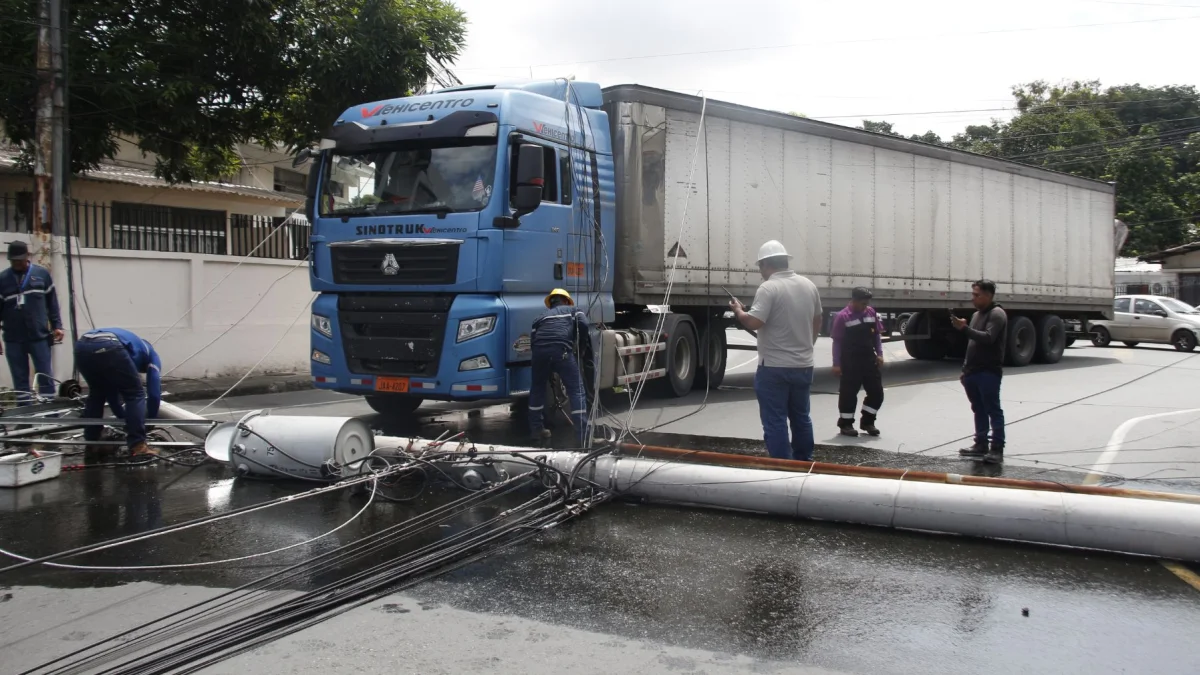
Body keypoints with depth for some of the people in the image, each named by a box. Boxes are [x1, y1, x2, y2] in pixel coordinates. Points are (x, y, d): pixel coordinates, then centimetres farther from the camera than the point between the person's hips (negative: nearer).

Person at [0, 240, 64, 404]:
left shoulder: (42, 274, 4)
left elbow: (52, 302, 8)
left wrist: (57, 326, 1)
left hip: (39, 336, -1)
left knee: (45, 378, 0)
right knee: (20, 380, 6)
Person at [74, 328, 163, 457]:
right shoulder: (150, 353, 32)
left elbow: (111, 390, 46)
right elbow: (154, 392, 23)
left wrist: (123, 417, 52)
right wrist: (151, 421, 35)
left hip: (82, 346, 6)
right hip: (108, 348, -6)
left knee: (96, 394, 30)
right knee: (135, 394, 10)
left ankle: (91, 441, 33)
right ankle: (137, 446, 2)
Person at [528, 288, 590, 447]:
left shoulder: (542, 316, 36)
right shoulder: (572, 310, 28)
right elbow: (583, 324, 6)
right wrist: (584, 344, 21)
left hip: (540, 349, 4)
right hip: (561, 349, -3)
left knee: (537, 388, 25)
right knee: (576, 390, 1)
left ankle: (537, 429, 31)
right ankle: (584, 437, -6)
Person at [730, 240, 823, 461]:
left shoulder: (769, 288, -16)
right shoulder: (809, 286, 7)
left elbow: (753, 323, -23)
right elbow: (817, 321, 18)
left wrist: (738, 311, -4)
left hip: (775, 367, -7)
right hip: (803, 365, 7)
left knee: (775, 422, 0)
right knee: (801, 417, 19)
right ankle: (804, 463, 29)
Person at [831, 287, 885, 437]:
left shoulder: (871, 313, 6)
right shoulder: (842, 316, -11)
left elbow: (876, 335, 15)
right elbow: (837, 341, -10)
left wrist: (879, 354, 7)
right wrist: (836, 364, -11)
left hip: (869, 359, 6)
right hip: (850, 362, -6)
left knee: (876, 392, 8)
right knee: (849, 393, 0)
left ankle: (867, 422, 23)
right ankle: (845, 424, 13)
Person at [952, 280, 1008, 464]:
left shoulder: (997, 314, -9)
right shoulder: (977, 314, 19)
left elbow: (988, 338, -24)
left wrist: (964, 328, -29)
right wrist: (965, 368, 20)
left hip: (989, 372, -9)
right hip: (973, 371, 9)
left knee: (993, 410, -6)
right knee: (979, 410, 13)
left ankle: (997, 449, -5)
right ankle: (981, 444, 21)